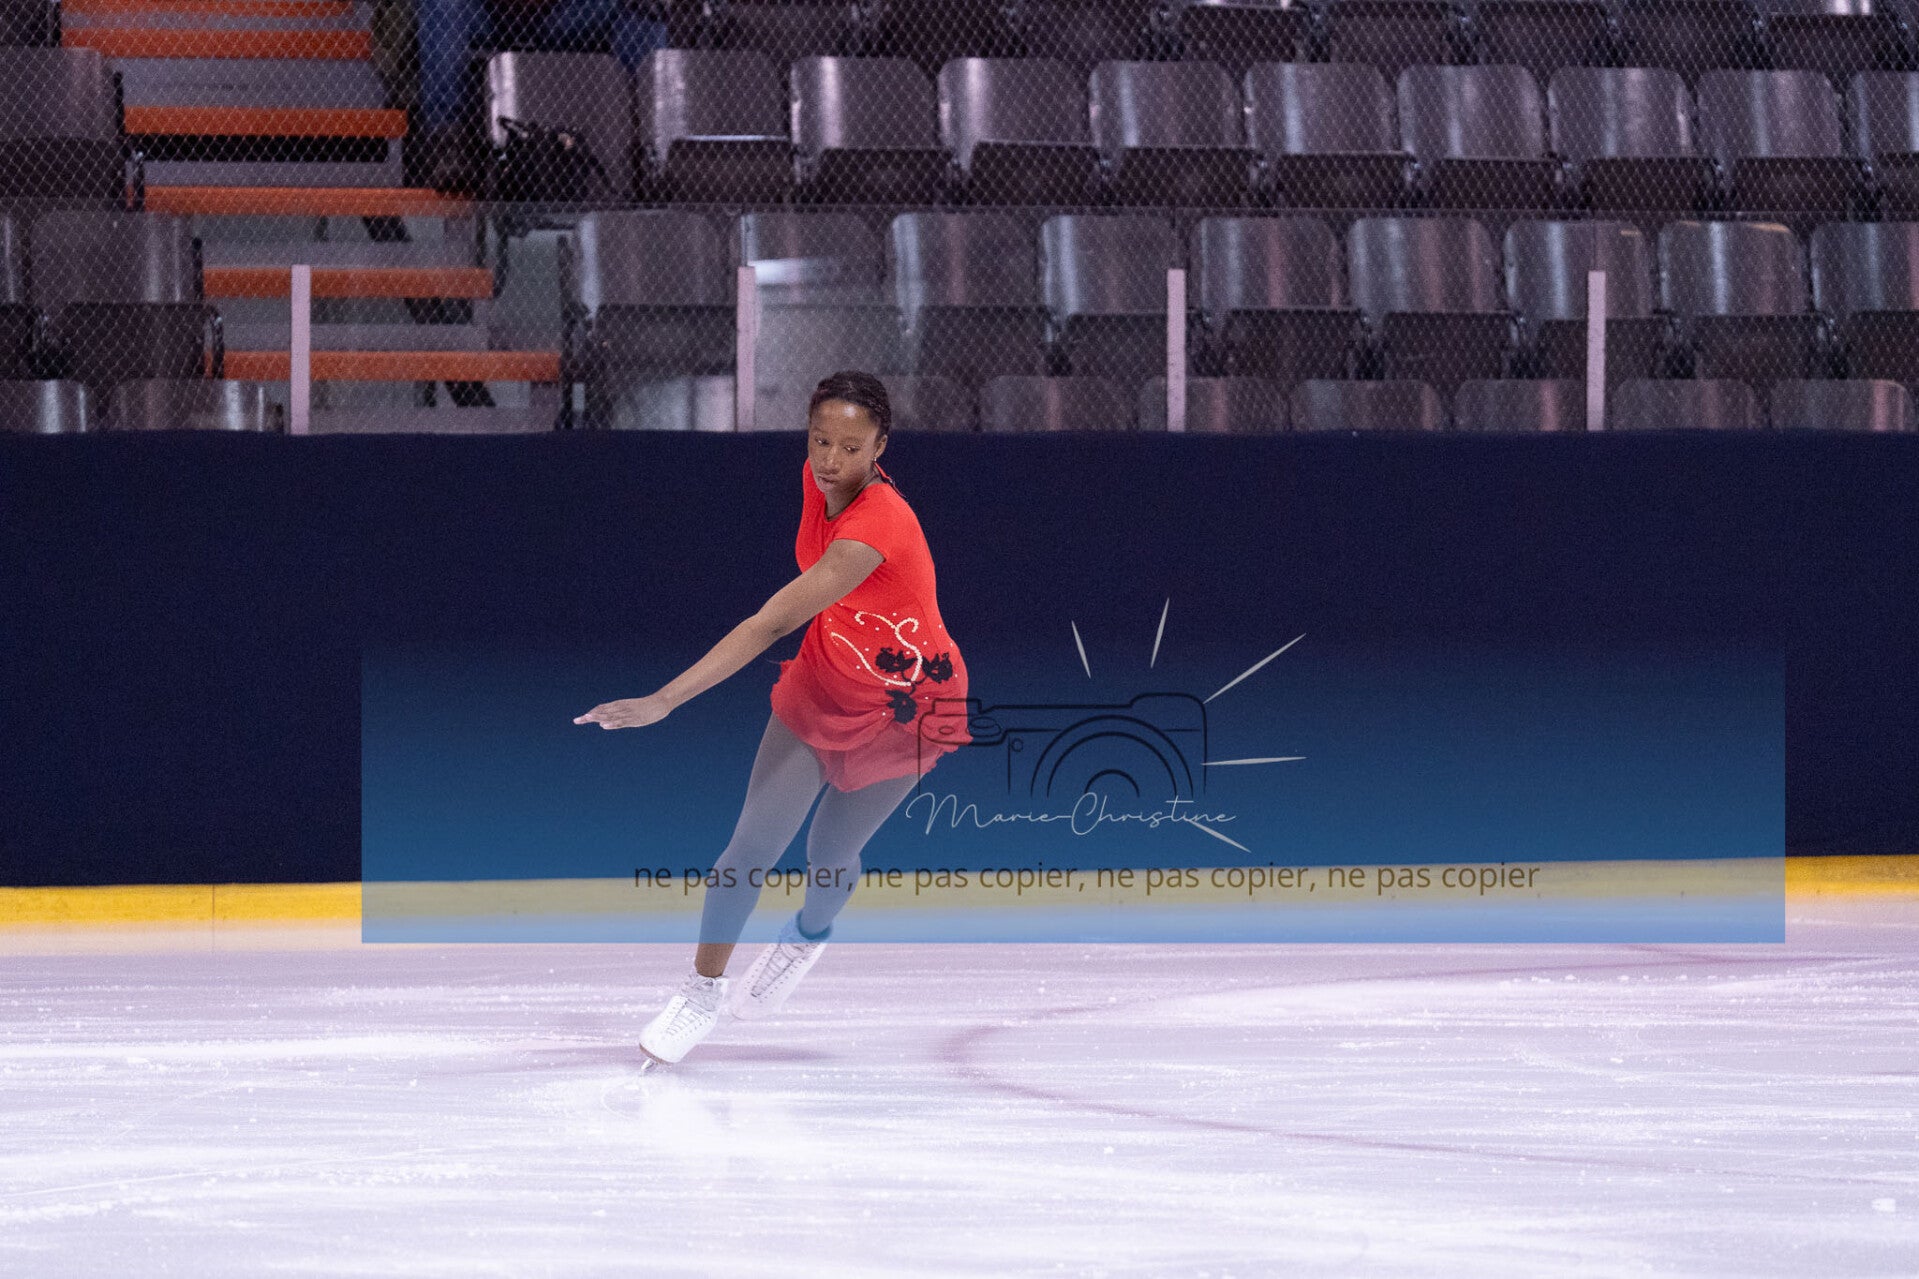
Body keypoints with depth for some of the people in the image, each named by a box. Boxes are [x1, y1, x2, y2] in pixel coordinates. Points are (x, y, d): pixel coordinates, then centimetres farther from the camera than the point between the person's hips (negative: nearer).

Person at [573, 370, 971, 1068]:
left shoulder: (876, 527, -37)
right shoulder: (818, 482, -14)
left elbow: (772, 624, -44)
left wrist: (663, 702, -48)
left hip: (902, 708, -5)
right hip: (820, 685, 5)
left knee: (830, 854, 7)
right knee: (755, 840, -6)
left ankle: (808, 936, 42)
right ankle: (703, 989, 10)